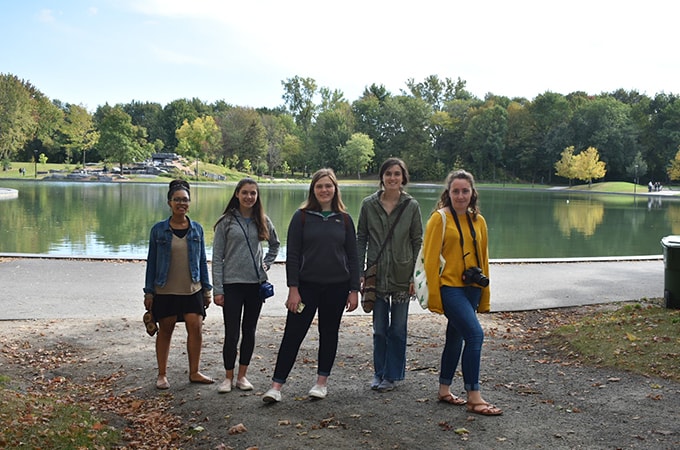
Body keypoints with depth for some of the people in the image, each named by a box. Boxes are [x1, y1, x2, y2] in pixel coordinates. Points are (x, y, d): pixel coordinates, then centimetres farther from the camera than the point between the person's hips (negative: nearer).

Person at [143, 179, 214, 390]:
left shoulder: (197, 229, 4)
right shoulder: (158, 230, -2)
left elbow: (202, 261, 9)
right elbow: (151, 262, 1)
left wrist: (207, 288, 8)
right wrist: (149, 292, 0)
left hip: (192, 290, 2)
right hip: (165, 291, -2)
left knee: (196, 329, -1)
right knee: (165, 331, 8)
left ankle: (194, 372, 15)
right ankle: (162, 375, 20)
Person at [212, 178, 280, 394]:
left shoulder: (262, 221, 6)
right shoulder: (226, 221, -2)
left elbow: (275, 245, 24)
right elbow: (217, 257, -3)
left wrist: (266, 263, 7)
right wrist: (218, 289, -7)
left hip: (256, 283, 3)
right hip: (232, 284, -3)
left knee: (249, 331, 9)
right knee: (231, 333, -2)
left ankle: (242, 376, 21)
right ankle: (228, 377, 13)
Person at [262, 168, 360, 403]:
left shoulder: (344, 219, 5)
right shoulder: (301, 217, -1)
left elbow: (352, 257, 6)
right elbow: (292, 255, -4)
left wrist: (354, 290, 2)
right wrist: (293, 289, -10)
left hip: (337, 287, 2)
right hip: (307, 285, -2)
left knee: (329, 333, 11)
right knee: (293, 333, -3)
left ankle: (321, 382, 24)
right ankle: (276, 386, 1)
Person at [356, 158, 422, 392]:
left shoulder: (411, 206, -2)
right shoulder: (369, 204, 0)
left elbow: (417, 242, 1)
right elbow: (361, 239, 5)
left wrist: (415, 276, -4)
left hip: (402, 275, -1)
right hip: (377, 274, 1)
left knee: (397, 329, 7)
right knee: (379, 329, 8)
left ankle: (392, 375, 20)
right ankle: (379, 373, 23)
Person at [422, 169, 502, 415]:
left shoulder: (478, 221, 11)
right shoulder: (440, 219, -7)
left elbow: (483, 259, 16)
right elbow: (430, 259, -9)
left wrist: (484, 298, 16)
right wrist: (434, 297, -12)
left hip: (471, 288, 6)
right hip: (449, 287, -6)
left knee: (456, 337, 14)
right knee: (475, 334, -16)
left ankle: (444, 390, 27)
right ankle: (474, 397, -8)